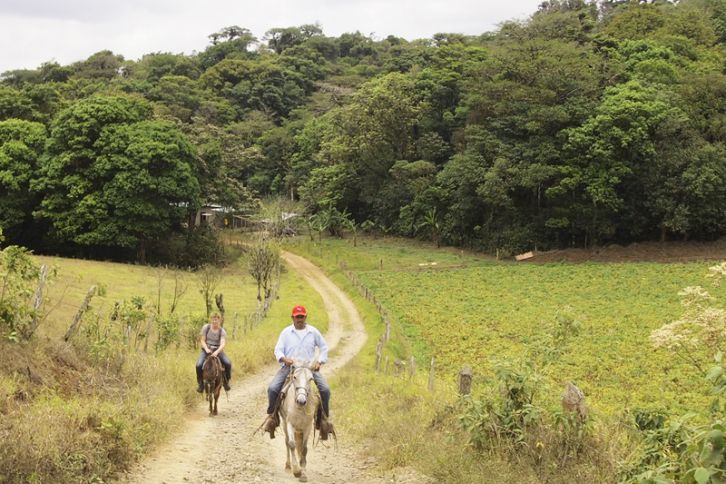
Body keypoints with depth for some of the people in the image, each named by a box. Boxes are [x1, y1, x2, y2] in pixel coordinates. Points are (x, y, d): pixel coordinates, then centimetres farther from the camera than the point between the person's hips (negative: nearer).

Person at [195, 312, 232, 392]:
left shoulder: (222, 331, -5)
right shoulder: (206, 327, -2)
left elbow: (223, 344, -18)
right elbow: (202, 340, -1)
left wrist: (217, 352, -37)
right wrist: (206, 349, -19)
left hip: (218, 350, 0)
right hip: (206, 350, 0)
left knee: (228, 363, -25)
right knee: (199, 365, -26)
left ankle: (226, 382, 0)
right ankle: (200, 383, -3)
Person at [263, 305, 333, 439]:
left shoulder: (313, 331, 8)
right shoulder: (286, 332, 6)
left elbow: (324, 347, 16)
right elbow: (278, 349, 2)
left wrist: (319, 361, 0)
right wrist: (284, 358, -19)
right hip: (289, 366, 0)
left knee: (325, 389, -18)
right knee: (272, 388, -21)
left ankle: (324, 417, 0)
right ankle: (272, 415, -1)